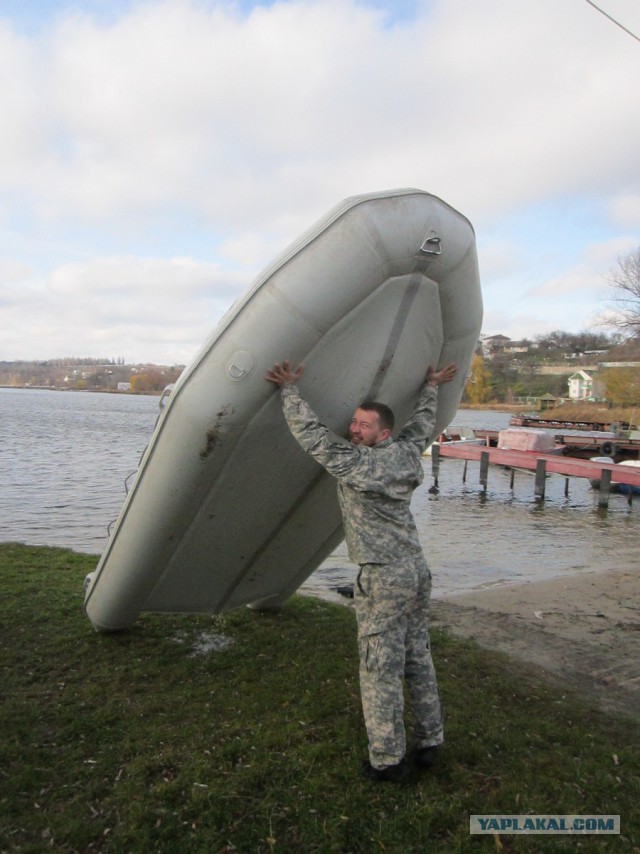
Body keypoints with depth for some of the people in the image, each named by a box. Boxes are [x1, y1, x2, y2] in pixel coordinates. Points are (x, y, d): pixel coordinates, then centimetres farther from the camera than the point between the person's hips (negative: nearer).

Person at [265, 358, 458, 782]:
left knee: (381, 670, 3)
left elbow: (311, 433, -11)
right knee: (418, 659, 17)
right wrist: (432, 387, 41)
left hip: (385, 577, -8)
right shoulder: (405, 454, 6)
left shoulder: (354, 462, -14)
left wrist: (291, 388, -1)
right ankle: (429, 742, 30)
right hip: (417, 570, 8)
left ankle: (389, 759, 13)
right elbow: (422, 423, 25)